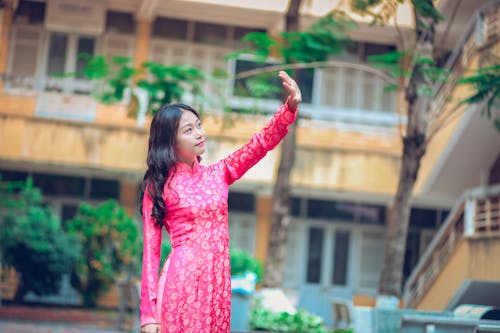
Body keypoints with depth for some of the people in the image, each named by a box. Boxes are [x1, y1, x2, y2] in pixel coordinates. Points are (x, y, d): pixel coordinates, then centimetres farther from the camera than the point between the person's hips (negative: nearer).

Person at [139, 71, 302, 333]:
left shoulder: (217, 174, 11)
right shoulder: (158, 186, -2)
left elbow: (261, 143, 3)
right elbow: (150, 250, -5)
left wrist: (290, 107, -14)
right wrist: (149, 312, -10)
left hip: (217, 282, 5)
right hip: (181, 282, -4)